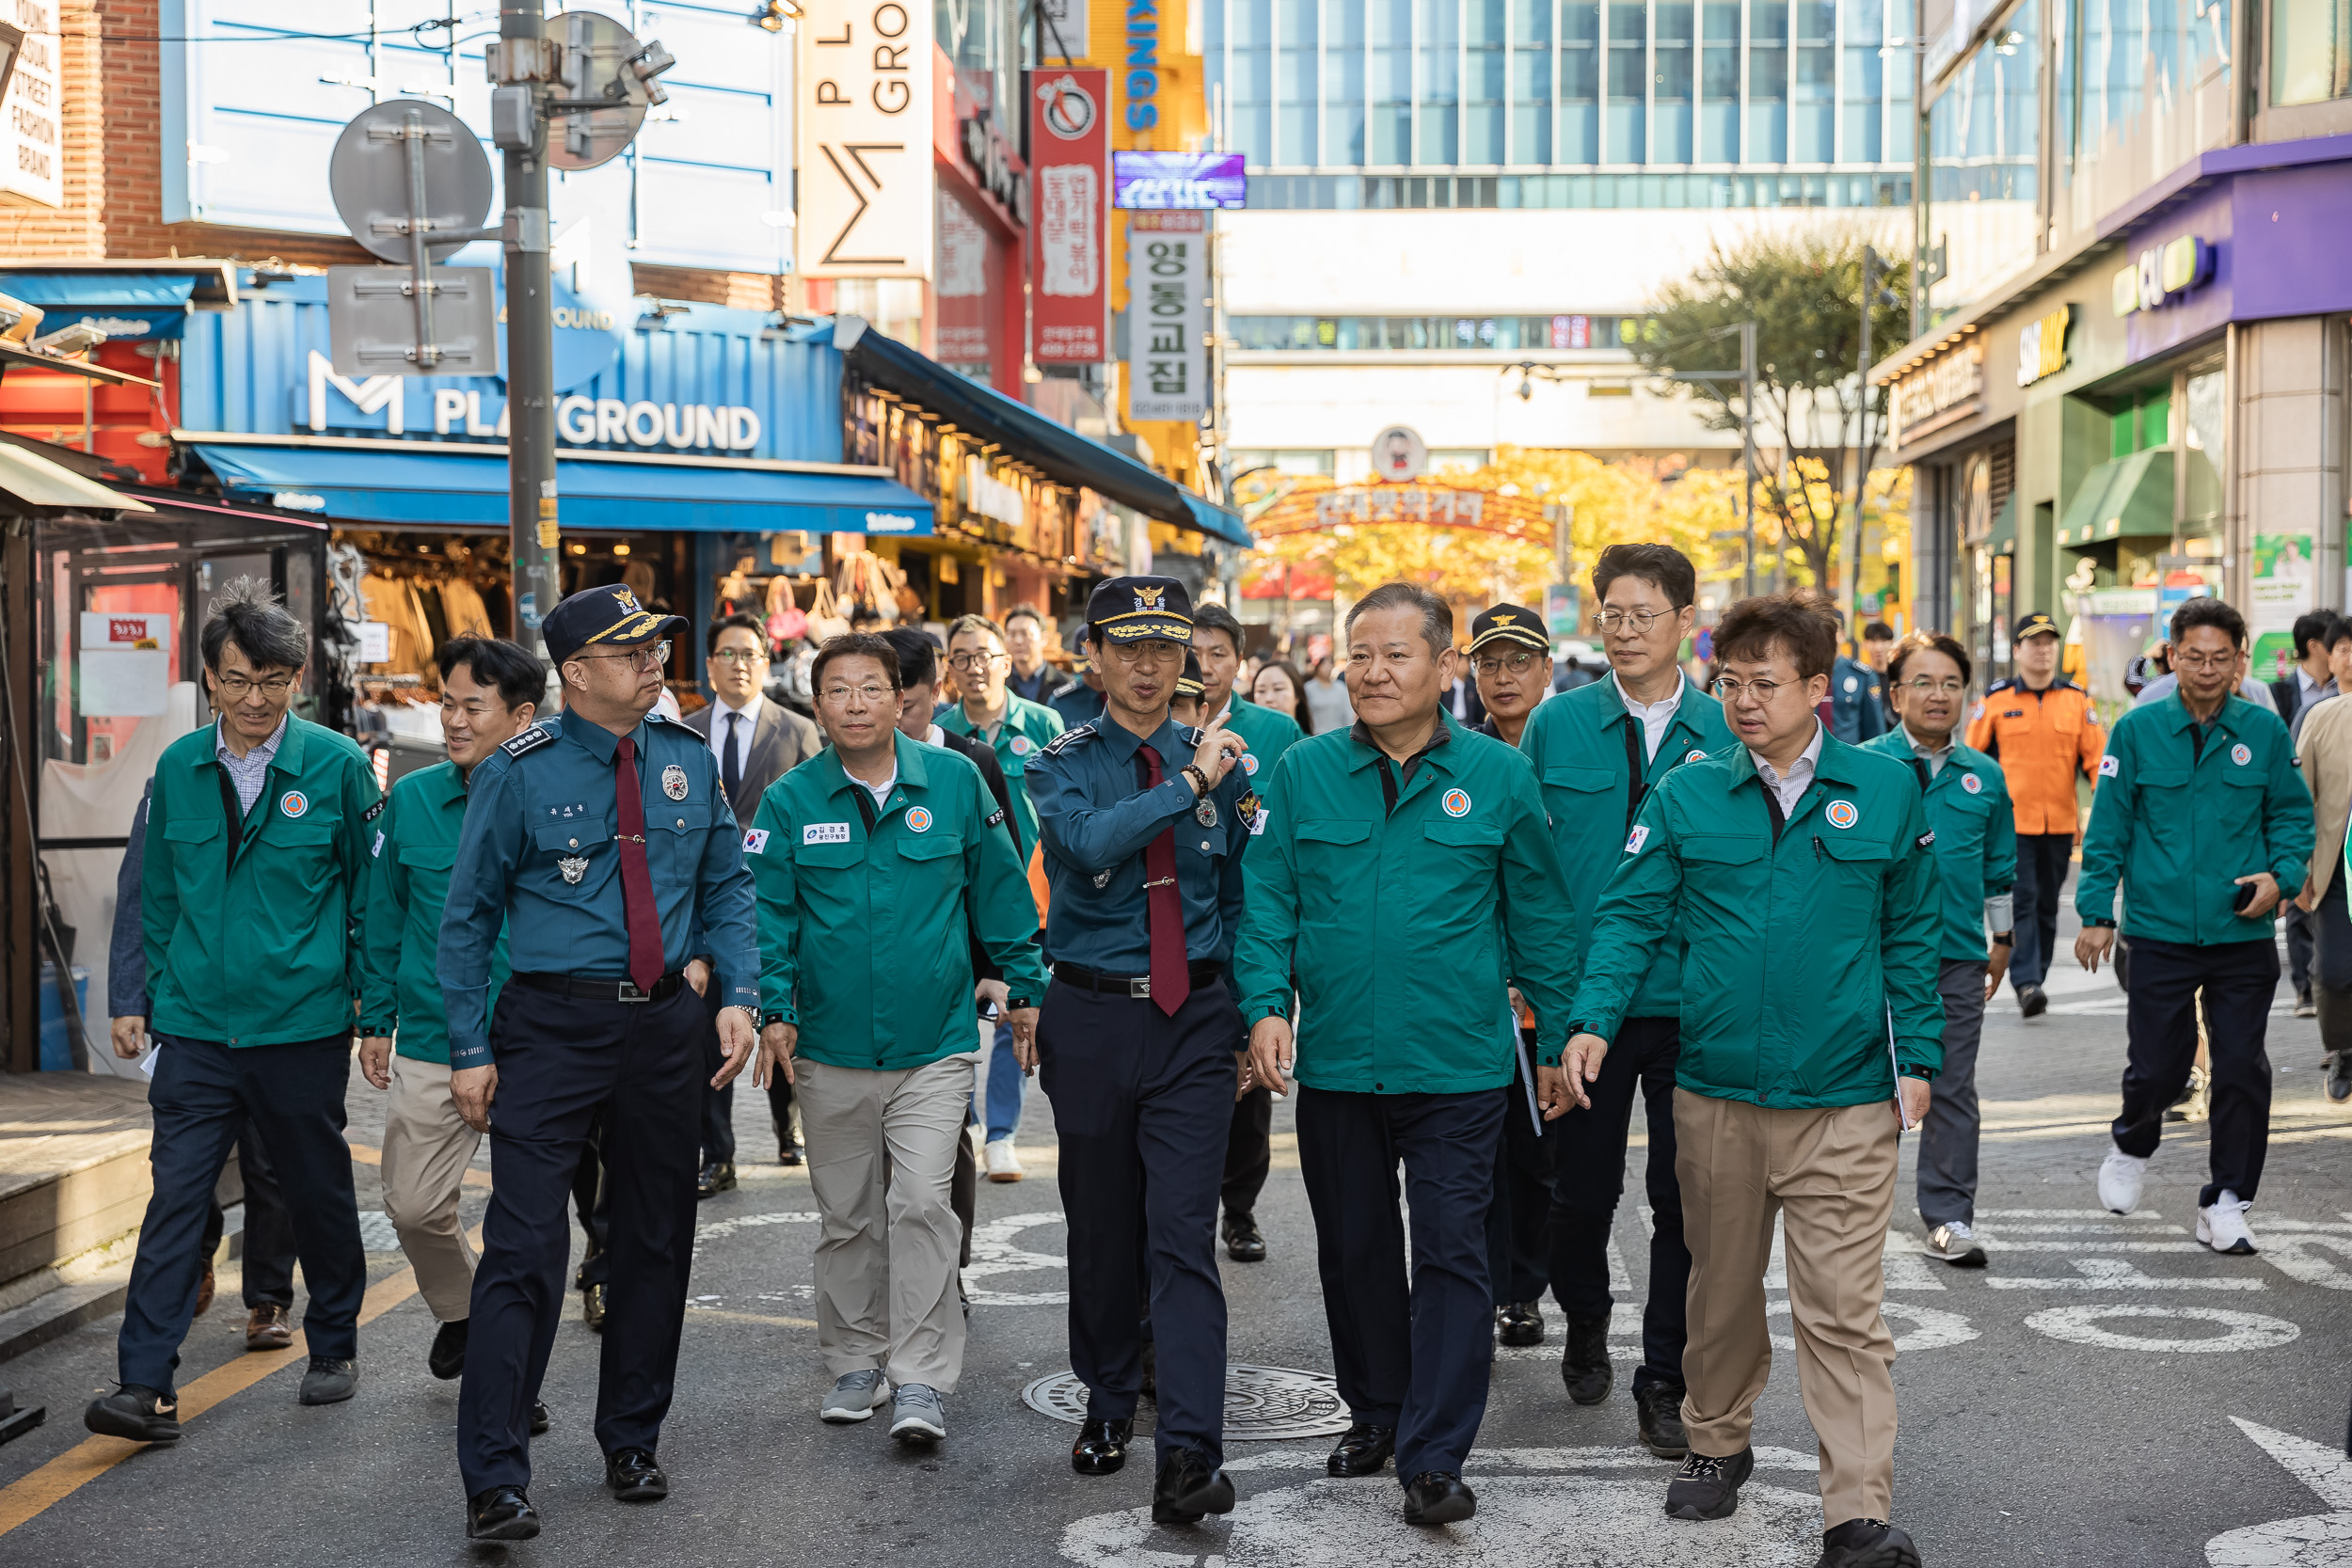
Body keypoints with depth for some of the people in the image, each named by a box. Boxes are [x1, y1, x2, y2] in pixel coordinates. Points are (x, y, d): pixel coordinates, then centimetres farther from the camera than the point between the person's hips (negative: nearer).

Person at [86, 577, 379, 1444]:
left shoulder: (337, 766, -5)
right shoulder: (178, 769, 4)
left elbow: (370, 892, 2)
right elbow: (156, 895, 14)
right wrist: (143, 1000, 12)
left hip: (302, 1028, -2)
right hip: (196, 1027, 2)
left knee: (318, 1194, 12)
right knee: (176, 1195, -5)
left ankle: (334, 1347, 31)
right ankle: (147, 1386, -4)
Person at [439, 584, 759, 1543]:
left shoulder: (687, 761, 6)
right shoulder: (520, 773, -6)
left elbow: (726, 886, 14)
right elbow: (467, 916, -2)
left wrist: (739, 994, 0)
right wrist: (470, 1049, -6)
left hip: (664, 1024, 5)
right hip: (552, 1024, -5)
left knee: (656, 1241, 12)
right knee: (525, 1246, -10)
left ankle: (632, 1445, 28)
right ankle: (494, 1481, -4)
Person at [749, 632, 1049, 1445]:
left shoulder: (954, 782, 0)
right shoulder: (789, 801, -1)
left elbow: (999, 892, 7)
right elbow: (770, 914, 1)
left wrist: (1024, 988, 9)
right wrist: (775, 1010, -11)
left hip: (935, 1045, -1)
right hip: (831, 1050, 2)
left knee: (921, 1203, -11)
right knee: (848, 1217, 12)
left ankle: (921, 1379, -5)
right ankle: (858, 1364, 27)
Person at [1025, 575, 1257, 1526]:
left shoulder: (1219, 765, 6)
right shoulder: (1064, 765, 0)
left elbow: (1243, 904, 11)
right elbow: (1087, 842, -23)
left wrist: (1253, 1028, 7)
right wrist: (1189, 785, -23)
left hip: (1193, 1020, 0)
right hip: (1092, 1019, 0)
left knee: (1183, 1233, -9)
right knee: (1100, 1228, 12)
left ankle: (1190, 1453, -12)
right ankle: (1109, 1405, 31)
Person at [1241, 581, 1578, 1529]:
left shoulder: (1497, 776, 1)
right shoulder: (1302, 772, 3)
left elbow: (1538, 917, 7)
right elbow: (1267, 901, 6)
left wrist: (1561, 1038, 7)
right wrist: (1266, 1003, -8)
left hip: (1458, 1067, -2)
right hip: (1334, 1062, 2)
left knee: (1451, 1254, -4)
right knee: (1354, 1251, 13)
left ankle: (1433, 1459, 1)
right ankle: (1375, 1412, 32)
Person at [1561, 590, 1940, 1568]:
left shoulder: (1884, 789, 1)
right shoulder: (1686, 797, 1)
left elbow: (1910, 934, 7)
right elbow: (1630, 917, 0)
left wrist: (1916, 1056, 4)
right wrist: (1591, 1020, -15)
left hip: (1845, 1100, -2)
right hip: (1716, 1093, 2)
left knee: (1843, 1309, -5)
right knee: (1721, 1288, 17)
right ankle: (1717, 1442, 38)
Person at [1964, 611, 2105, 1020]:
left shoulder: (2076, 699, 6)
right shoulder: (1996, 700, 0)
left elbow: (2095, 756, 6)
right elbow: (1970, 755, 4)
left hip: (2060, 823, 3)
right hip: (2011, 820, -3)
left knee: (2047, 905, 11)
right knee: (2021, 900, -10)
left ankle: (2035, 979, 22)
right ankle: (2025, 983, -12)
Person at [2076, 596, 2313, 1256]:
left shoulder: (2264, 731, 2)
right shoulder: (2138, 731, -1)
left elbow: (2292, 813, 11)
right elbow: (2109, 827, 2)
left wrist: (2282, 875, -7)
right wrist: (2096, 912, -1)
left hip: (2243, 934, 1)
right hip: (2160, 932, -1)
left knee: (2241, 1070, 2)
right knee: (2156, 1067, 3)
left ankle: (2226, 1201, 15)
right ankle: (2133, 1149, 35)